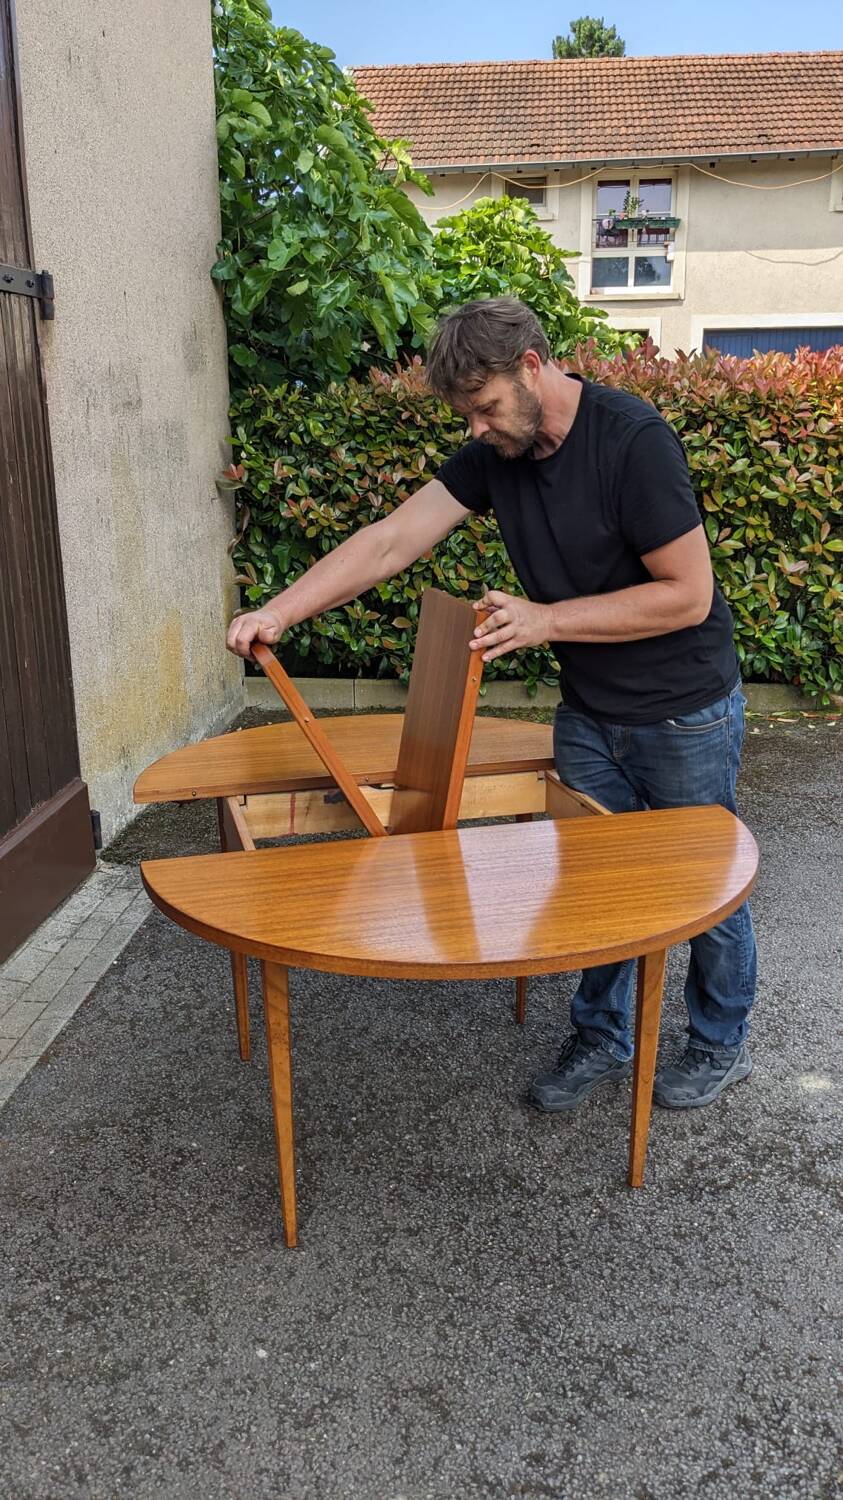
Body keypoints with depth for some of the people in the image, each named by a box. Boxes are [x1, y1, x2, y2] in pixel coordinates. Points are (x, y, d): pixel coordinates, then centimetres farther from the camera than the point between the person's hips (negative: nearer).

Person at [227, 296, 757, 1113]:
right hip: (588, 713, 6)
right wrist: (277, 612, -19)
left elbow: (687, 594, -23)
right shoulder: (495, 453, -4)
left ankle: (721, 1043, 35)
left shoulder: (632, 440, -24)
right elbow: (390, 540, -10)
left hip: (683, 714, -5)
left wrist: (547, 620, -26)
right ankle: (601, 1038, 35)